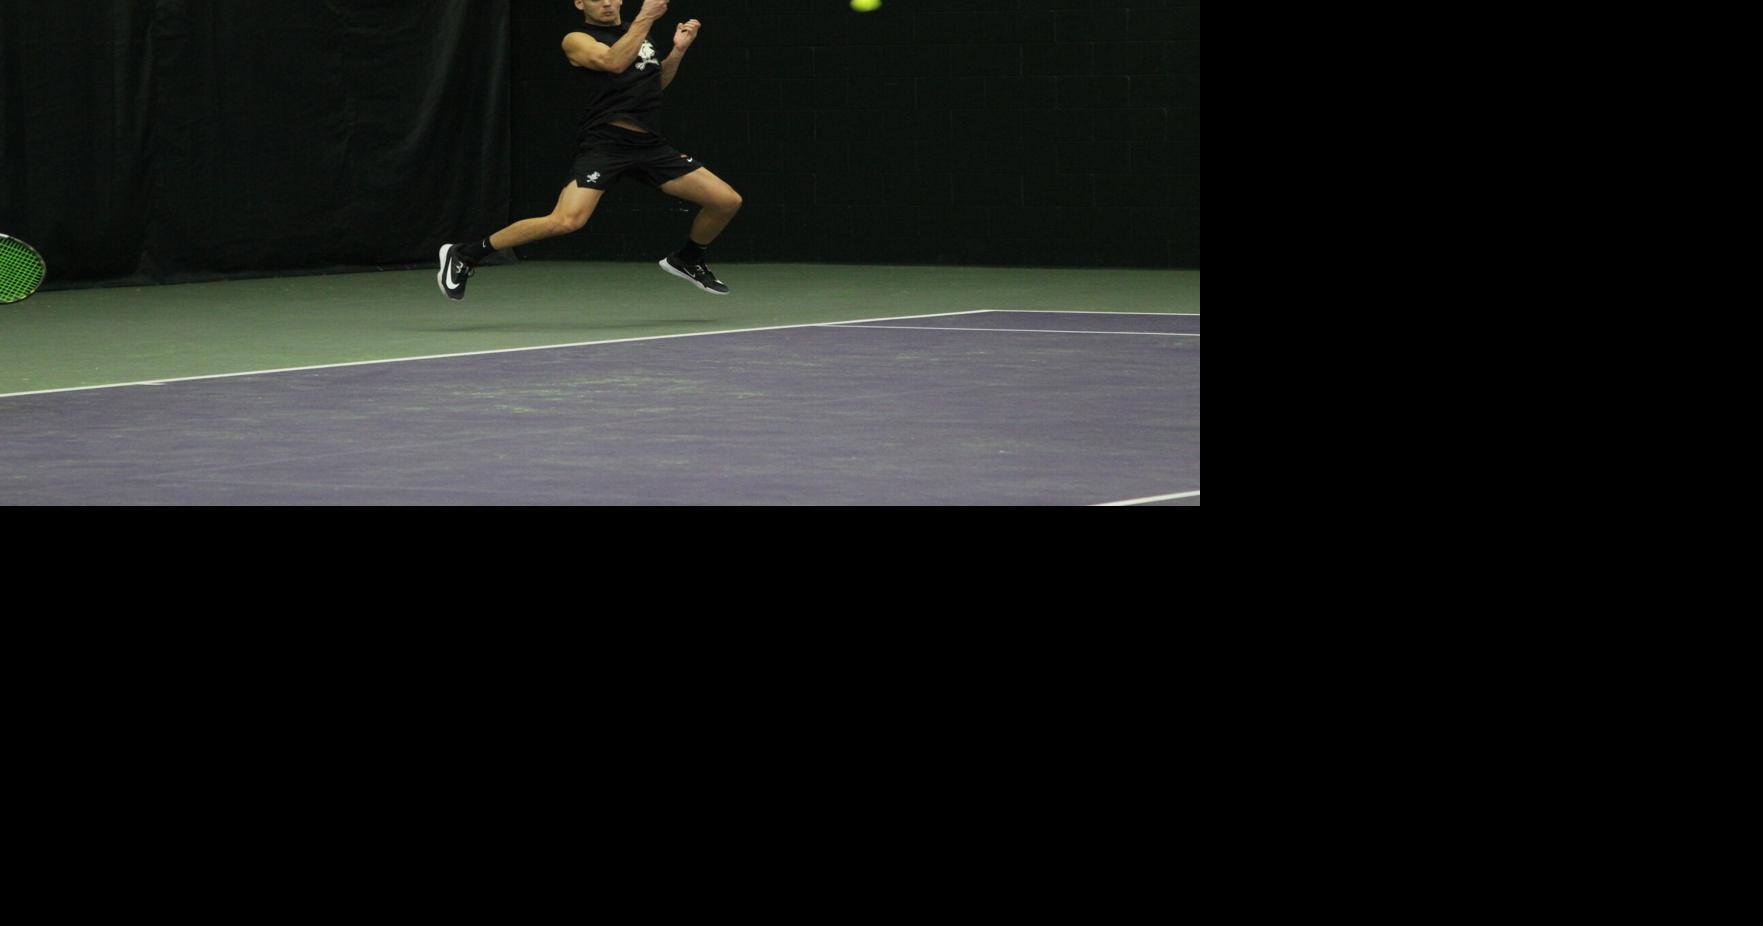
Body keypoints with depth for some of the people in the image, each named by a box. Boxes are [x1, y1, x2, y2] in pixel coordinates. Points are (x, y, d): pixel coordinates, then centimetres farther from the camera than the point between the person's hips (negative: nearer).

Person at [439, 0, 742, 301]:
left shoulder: (634, 32, 20)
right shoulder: (577, 40, -1)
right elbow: (614, 62, -21)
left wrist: (678, 51, 15)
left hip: (650, 143, 7)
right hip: (604, 142, -7)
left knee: (727, 201, 2)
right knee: (567, 220, -27)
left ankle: (687, 260, 31)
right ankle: (464, 255, -14)